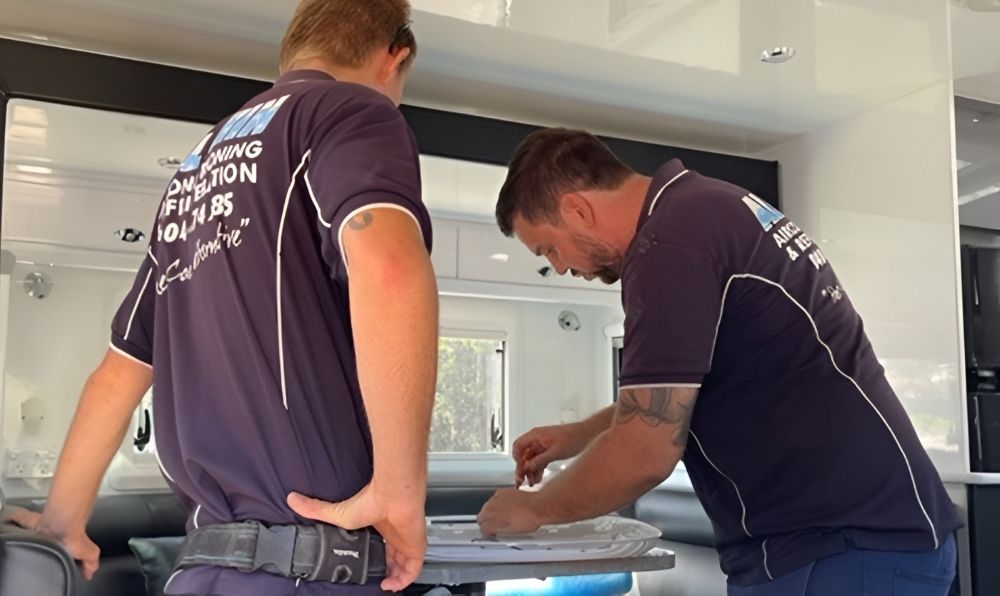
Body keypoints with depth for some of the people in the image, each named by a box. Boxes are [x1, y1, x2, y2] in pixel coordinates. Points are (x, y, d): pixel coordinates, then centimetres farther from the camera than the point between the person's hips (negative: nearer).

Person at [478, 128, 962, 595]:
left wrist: (534, 508, -4)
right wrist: (578, 436, 20)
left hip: (845, 545, -9)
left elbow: (644, 455, -20)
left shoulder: (671, 242, -20)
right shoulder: (707, 209, 11)